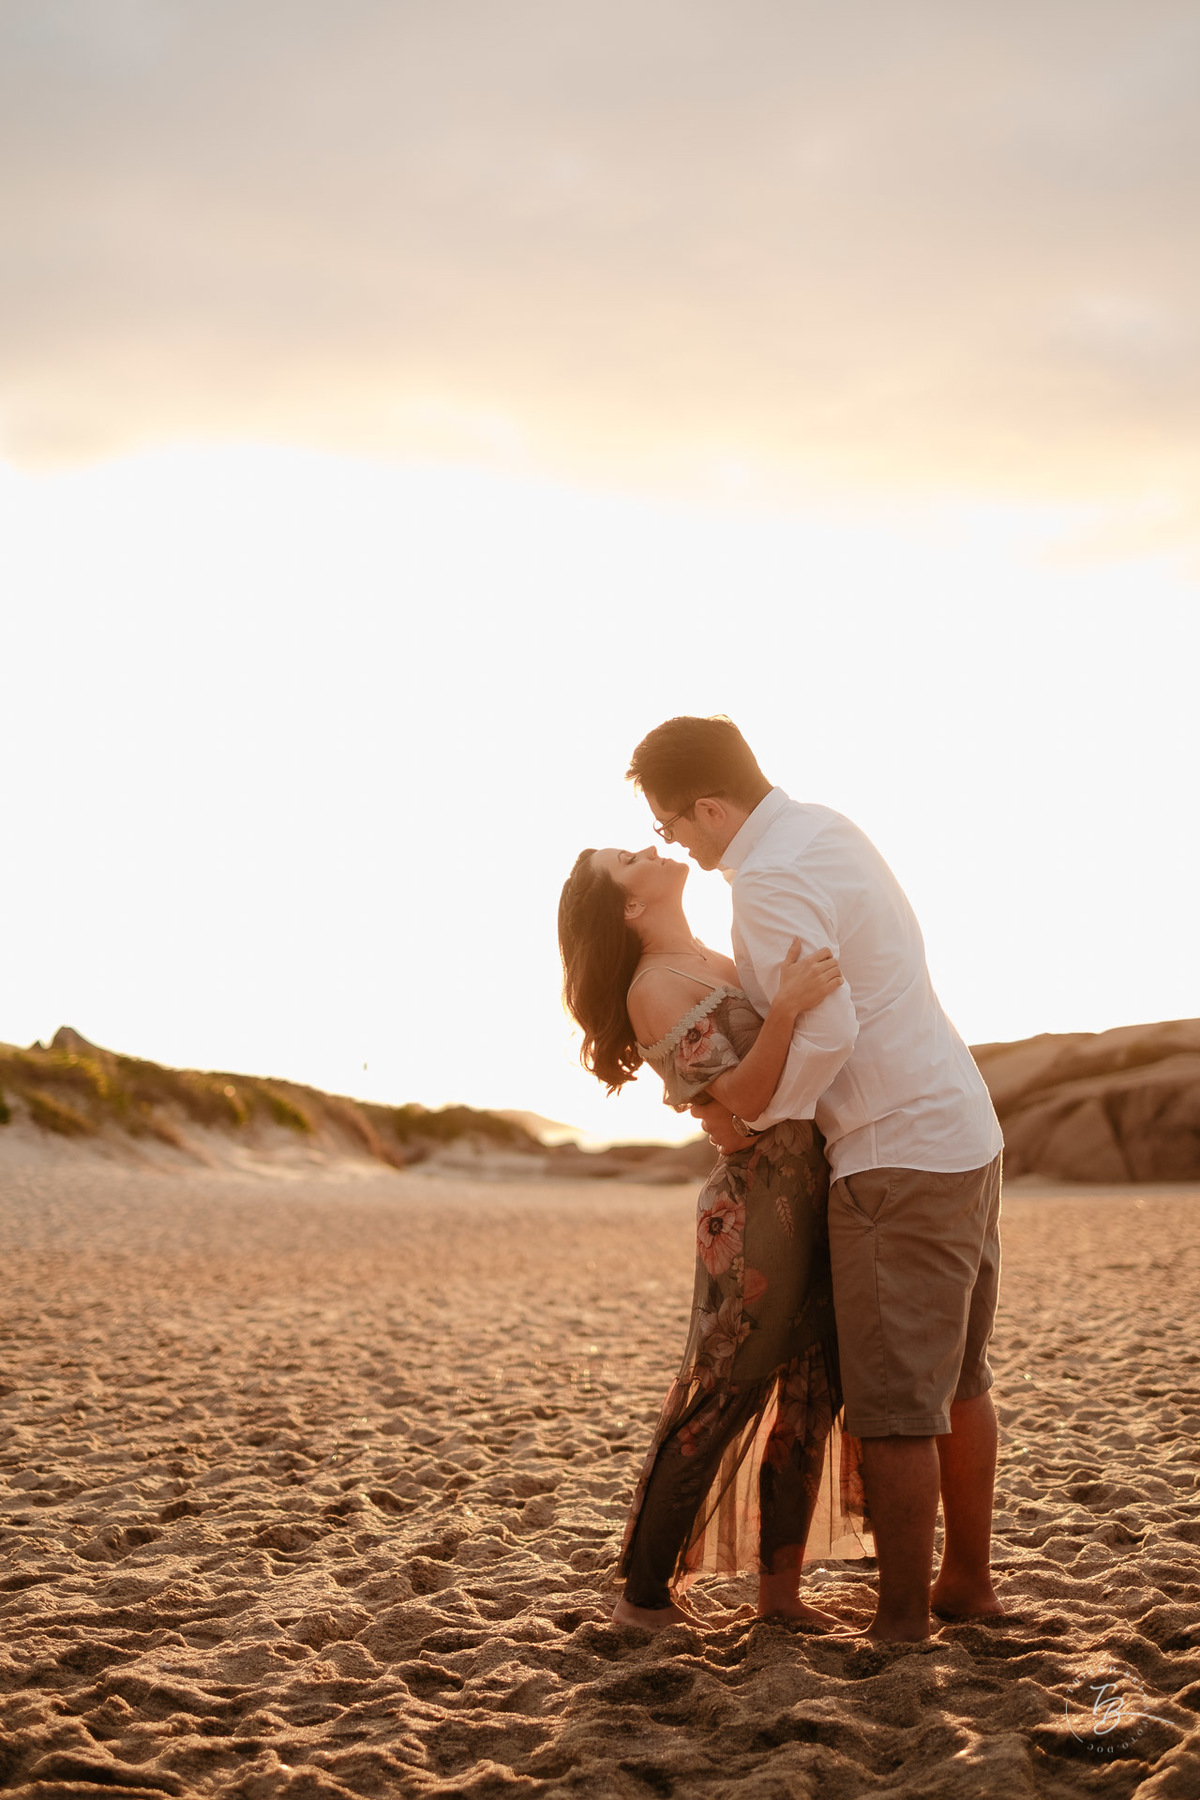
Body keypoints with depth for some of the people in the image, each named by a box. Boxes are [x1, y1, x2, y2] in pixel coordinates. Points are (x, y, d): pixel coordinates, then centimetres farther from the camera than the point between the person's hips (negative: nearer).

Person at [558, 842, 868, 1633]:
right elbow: (741, 1096, -20)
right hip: (757, 1204, -8)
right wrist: (786, 1010, -34)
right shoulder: (654, 988, -10)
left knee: (811, 1394, 10)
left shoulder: (717, 962, 15)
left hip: (815, 1196, 8)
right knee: (722, 1402, -2)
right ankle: (645, 1596, 9)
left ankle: (780, 1583, 20)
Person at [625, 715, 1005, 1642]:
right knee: (958, 1378, 18)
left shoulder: (770, 881, -18)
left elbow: (829, 1030, -26)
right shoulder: (829, 829, 12)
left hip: (898, 1159, -10)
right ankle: (969, 1580, 30)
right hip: (968, 1133, 10)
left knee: (895, 1404, -2)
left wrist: (753, 1114, -10)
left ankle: (903, 1622, 5)